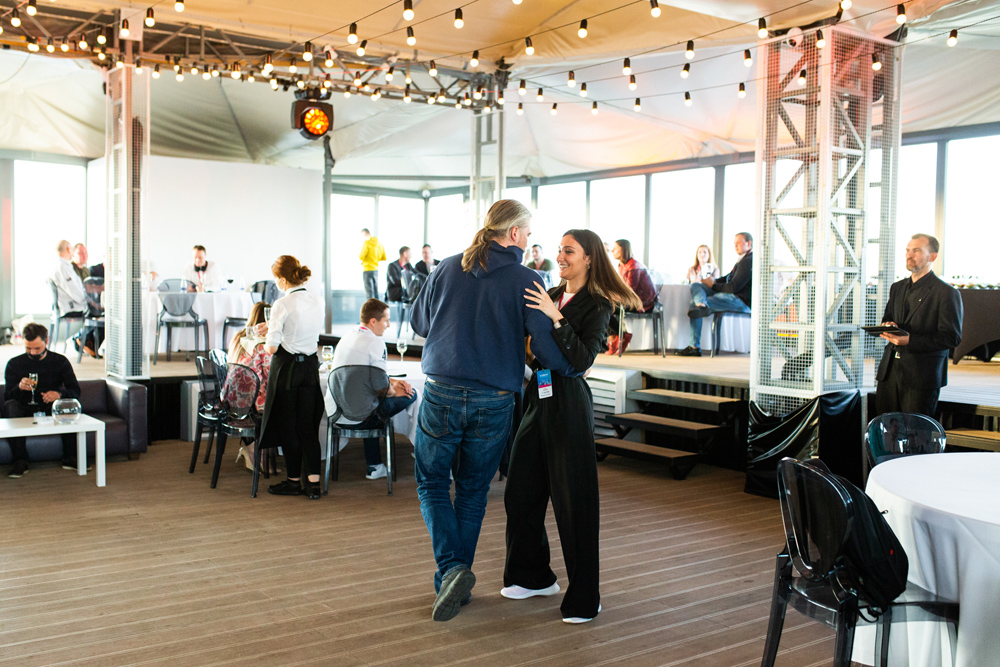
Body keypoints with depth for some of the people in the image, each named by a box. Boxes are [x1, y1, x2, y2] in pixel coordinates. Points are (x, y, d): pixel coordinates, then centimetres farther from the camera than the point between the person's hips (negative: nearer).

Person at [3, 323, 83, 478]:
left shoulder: (60, 361, 5)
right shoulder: (14, 364, 4)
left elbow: (75, 391, -3)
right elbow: (7, 397, -2)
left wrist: (59, 394, -26)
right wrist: (19, 387, -25)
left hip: (53, 409, 0)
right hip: (26, 411, 0)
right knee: (10, 406, -31)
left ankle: (70, 458, -19)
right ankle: (19, 462, -28)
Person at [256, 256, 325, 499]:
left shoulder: (282, 305, -17)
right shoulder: (317, 301, 2)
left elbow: (272, 348, -15)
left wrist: (267, 339, 9)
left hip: (287, 367, -5)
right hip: (311, 365, 5)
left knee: (287, 425, 9)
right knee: (308, 424, 10)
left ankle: (295, 480, 18)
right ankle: (313, 481, 5)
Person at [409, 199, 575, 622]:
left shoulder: (446, 269, 2)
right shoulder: (526, 281, -7)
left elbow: (419, 323, 13)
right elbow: (545, 347, -11)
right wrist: (573, 369, 8)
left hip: (442, 394, 1)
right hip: (493, 402, -1)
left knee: (431, 481, 15)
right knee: (472, 491, 15)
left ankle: (451, 569, -4)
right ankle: (456, 584, 23)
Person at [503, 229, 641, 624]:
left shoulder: (597, 305, -6)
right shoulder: (551, 296, 13)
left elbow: (583, 359, -19)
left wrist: (556, 318, -25)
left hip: (569, 402, -7)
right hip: (539, 396, 8)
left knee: (573, 499, -4)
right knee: (521, 490, 13)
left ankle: (584, 598, 6)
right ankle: (535, 576, 30)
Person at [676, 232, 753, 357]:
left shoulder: (748, 261, -13)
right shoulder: (743, 260, 20)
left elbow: (734, 287, -19)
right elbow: (730, 278, 25)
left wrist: (713, 285, -6)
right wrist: (714, 280, 5)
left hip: (741, 301, -10)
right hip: (730, 295, 10)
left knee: (694, 305, -18)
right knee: (695, 285, 0)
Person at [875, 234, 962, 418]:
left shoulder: (947, 293, -5)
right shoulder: (897, 288, 17)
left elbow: (952, 338, -11)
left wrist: (910, 340, -20)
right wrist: (887, 326, 0)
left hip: (922, 375, -6)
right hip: (890, 370, 6)